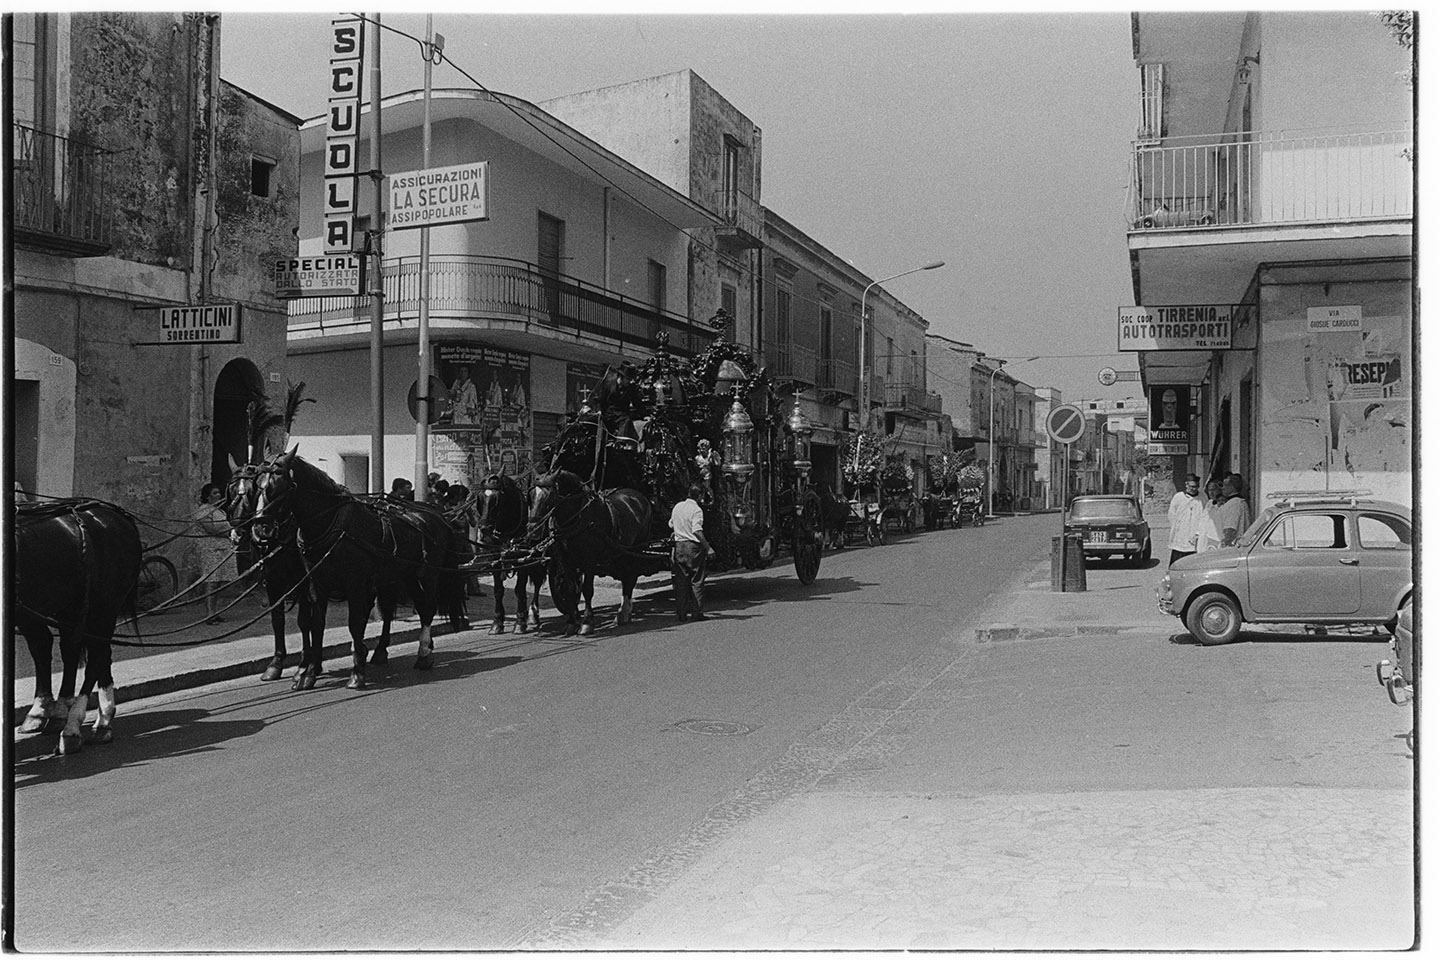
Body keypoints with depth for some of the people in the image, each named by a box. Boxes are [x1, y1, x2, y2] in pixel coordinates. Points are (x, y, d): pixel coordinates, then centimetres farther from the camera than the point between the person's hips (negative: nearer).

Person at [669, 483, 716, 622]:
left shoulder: (677, 507, 8)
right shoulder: (696, 510, -13)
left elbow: (671, 525, 20)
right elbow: (697, 531, -21)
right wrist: (708, 547, -16)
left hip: (678, 546, 6)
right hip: (693, 546, -6)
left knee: (680, 581, 9)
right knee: (697, 580, 3)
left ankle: (680, 613, 9)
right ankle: (697, 612, 3)